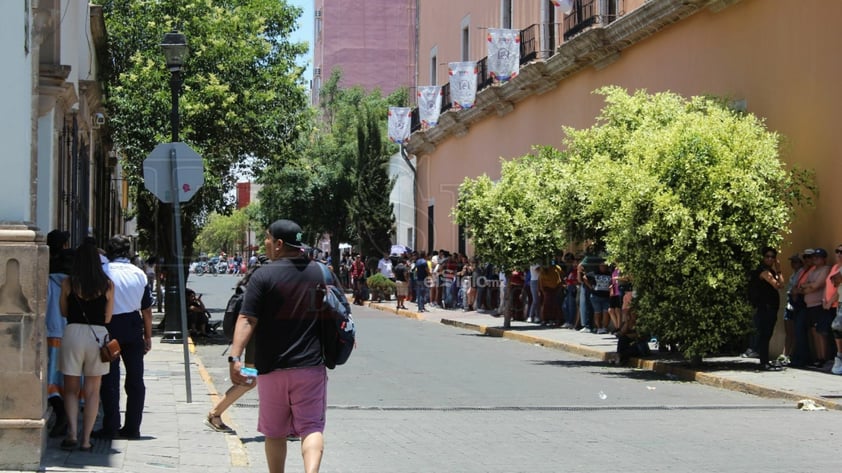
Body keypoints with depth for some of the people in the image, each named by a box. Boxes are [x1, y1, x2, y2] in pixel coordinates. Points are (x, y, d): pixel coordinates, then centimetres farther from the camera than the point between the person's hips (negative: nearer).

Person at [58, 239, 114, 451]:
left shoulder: (68, 283, -3)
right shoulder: (107, 285, 0)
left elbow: (63, 312, 7)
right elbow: (107, 318, 6)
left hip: (73, 332, -1)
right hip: (98, 335, 1)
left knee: (71, 389, 11)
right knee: (92, 391, 9)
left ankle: (72, 433, -7)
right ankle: (86, 439, 7)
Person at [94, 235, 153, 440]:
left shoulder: (104, 271, -7)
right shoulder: (139, 274, 4)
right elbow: (147, 309, 7)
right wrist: (148, 336, 14)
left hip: (110, 326, -3)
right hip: (133, 327, 3)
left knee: (110, 379, 2)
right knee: (135, 379, 9)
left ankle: (111, 427, 1)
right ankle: (132, 428, 11)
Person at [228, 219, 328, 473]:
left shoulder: (263, 276, -8)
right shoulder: (321, 274, 4)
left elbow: (247, 321, -16)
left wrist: (235, 358, -21)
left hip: (272, 368, -2)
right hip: (311, 367, 2)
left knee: (275, 433, 12)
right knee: (312, 428, 1)